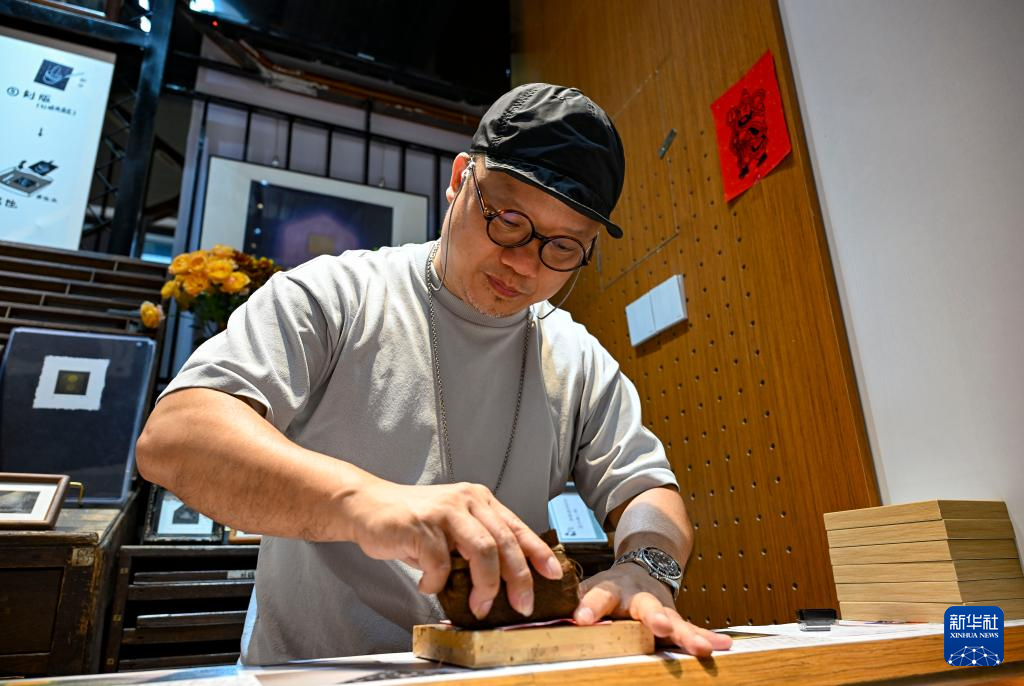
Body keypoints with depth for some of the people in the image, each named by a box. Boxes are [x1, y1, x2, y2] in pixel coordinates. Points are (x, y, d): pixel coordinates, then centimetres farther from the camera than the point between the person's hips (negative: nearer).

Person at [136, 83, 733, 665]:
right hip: (310, 667, -2)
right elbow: (172, 438, -17)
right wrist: (363, 500, -34)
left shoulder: (581, 360, 4)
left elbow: (647, 488, 6)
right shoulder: (332, 298, -7)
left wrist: (645, 568, -17)